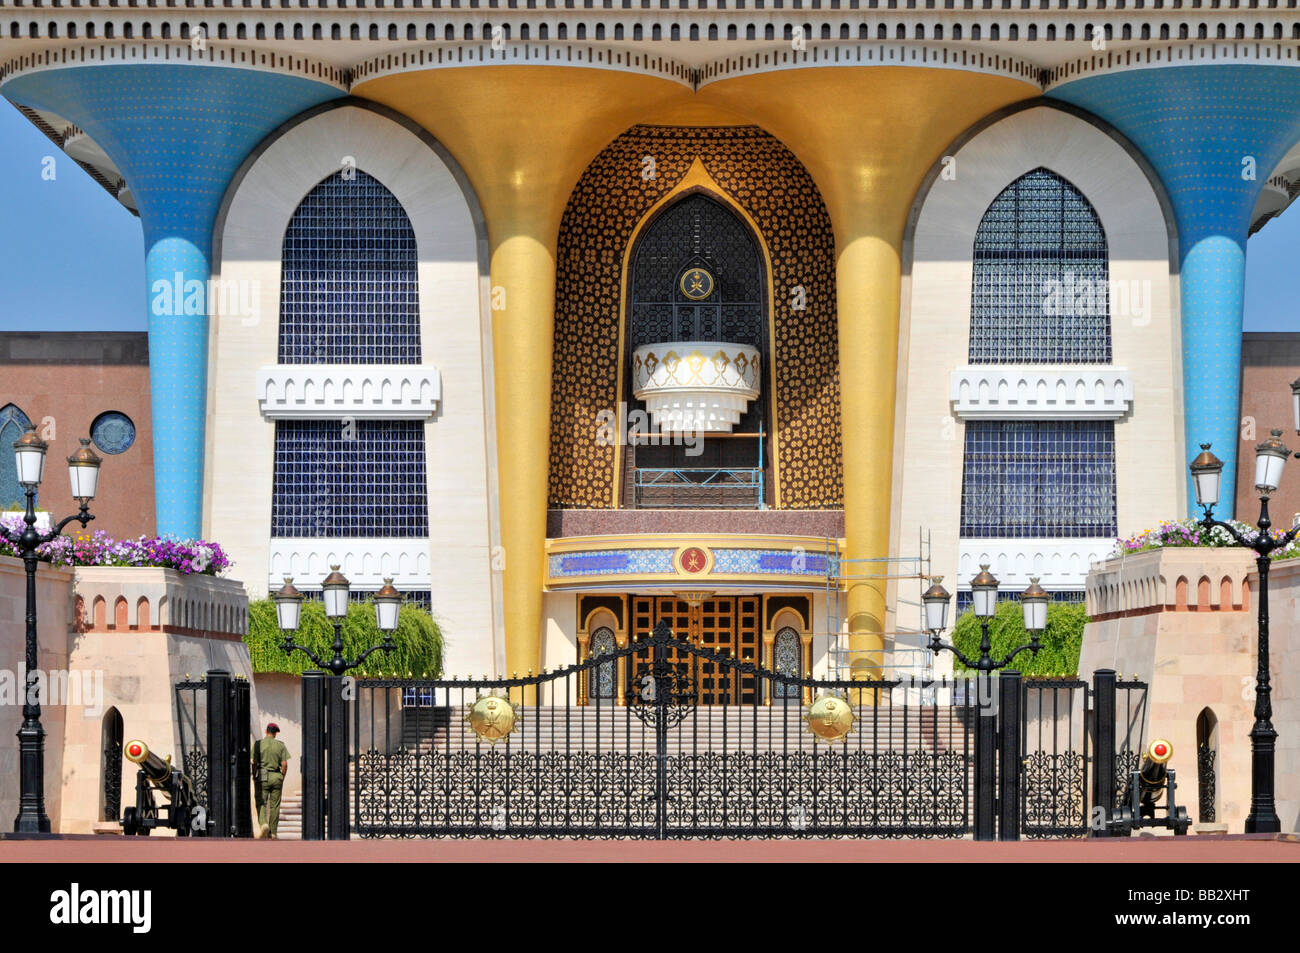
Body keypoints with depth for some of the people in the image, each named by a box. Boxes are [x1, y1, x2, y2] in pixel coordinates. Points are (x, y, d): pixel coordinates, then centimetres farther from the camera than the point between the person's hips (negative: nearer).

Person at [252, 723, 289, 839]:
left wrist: (254, 776, 7)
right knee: (275, 805, 7)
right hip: (277, 776, 1)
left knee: (261, 803, 0)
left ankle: (263, 823, -27)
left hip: (262, 777, -1)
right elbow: (285, 764, -2)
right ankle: (272, 833, 10)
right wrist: (282, 778, 11)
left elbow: (254, 763, -5)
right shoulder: (280, 745, 2)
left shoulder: (258, 744, -2)